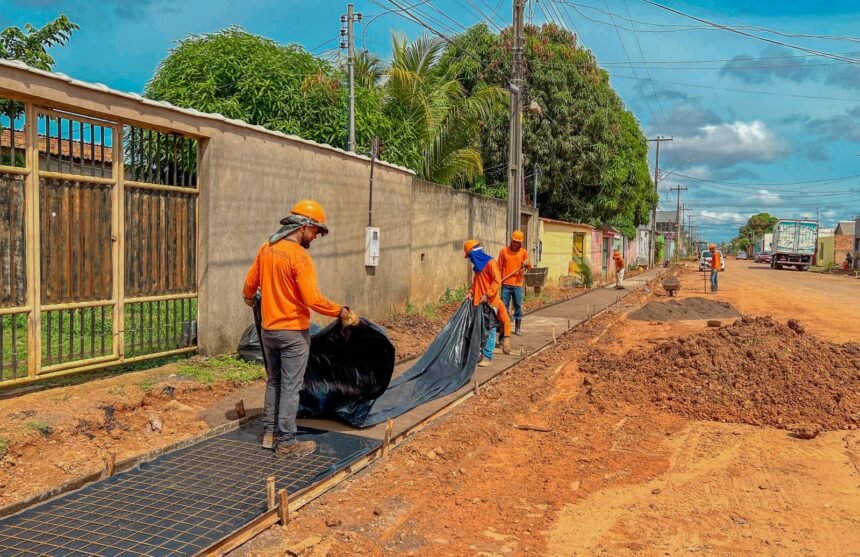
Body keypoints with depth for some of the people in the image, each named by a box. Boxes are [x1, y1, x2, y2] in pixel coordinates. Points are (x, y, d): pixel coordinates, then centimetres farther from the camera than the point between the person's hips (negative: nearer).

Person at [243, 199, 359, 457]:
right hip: (293, 332, -7)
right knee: (290, 387, 1)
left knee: (273, 382, 19)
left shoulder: (266, 249, 4)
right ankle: (286, 442, 8)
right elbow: (312, 299, -25)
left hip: (269, 329, 8)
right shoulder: (299, 256, -19)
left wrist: (249, 298, 35)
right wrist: (341, 312, -16)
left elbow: (250, 283, 14)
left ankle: (269, 433, 26)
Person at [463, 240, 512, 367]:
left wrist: (487, 295, -22)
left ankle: (488, 357, -1)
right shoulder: (478, 265, 16)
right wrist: (470, 292, 7)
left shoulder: (490, 263, -11)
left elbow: (497, 281, -17)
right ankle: (482, 353, 20)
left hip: (490, 302, -9)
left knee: (489, 330, -3)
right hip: (478, 302, 9)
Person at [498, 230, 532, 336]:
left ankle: (518, 328, 12)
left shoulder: (523, 252, 4)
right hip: (505, 284, 0)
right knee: (504, 306, 3)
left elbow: (529, 267, -3)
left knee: (518, 306, 4)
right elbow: (499, 267, 6)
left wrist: (527, 264, -25)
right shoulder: (504, 251, 2)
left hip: (517, 284, 1)